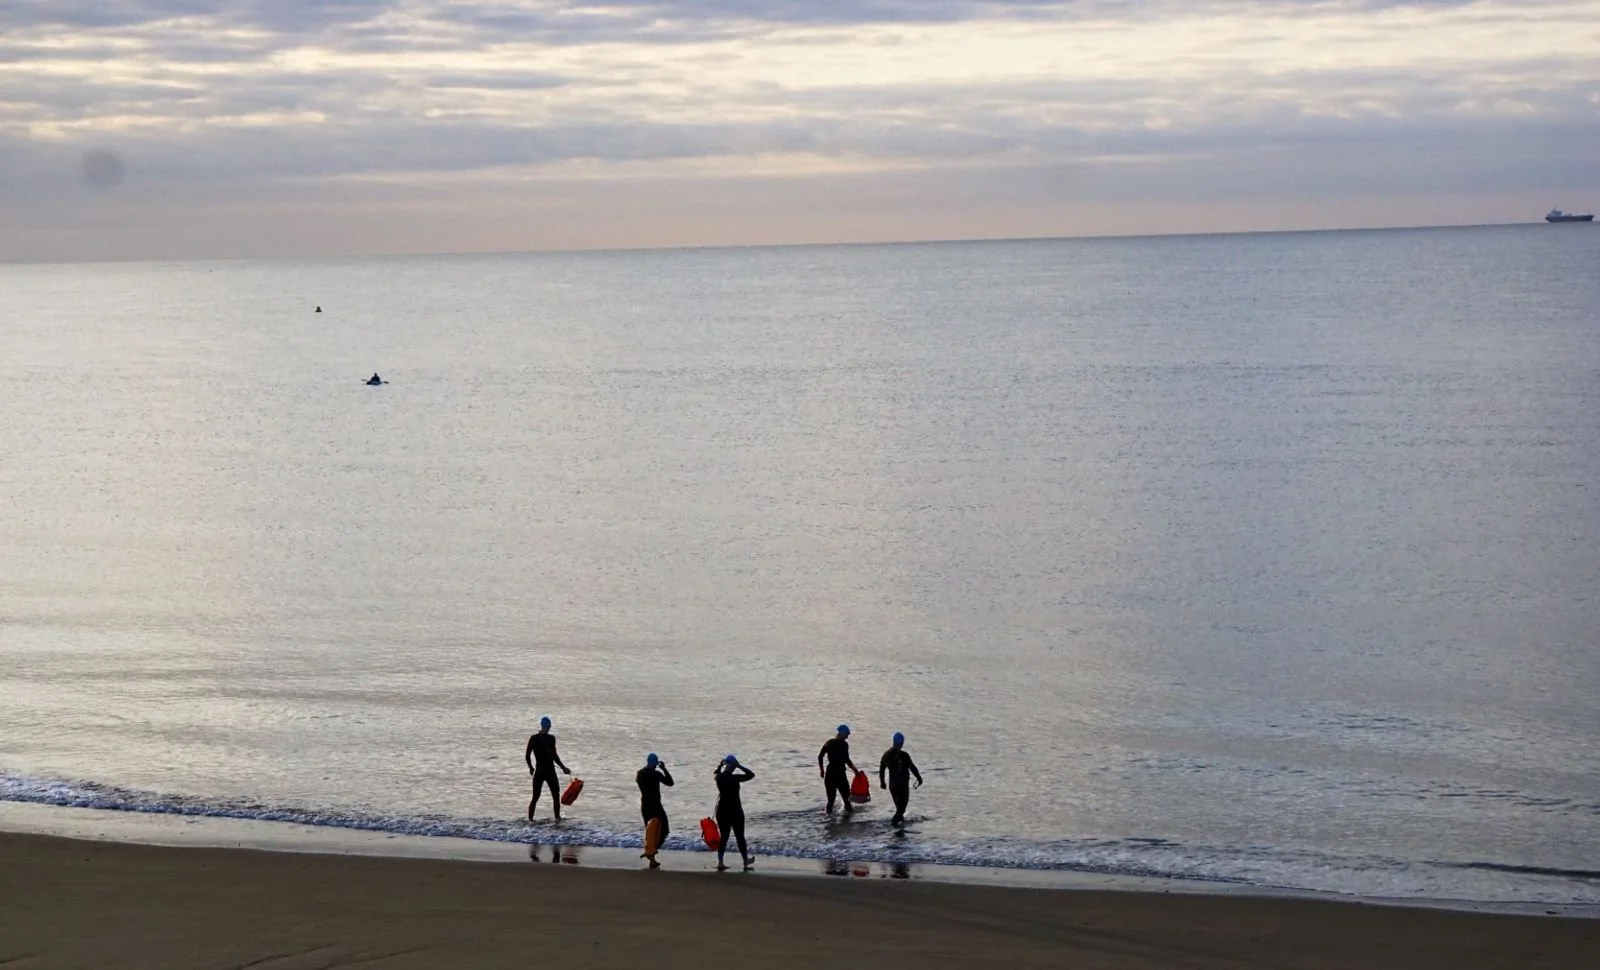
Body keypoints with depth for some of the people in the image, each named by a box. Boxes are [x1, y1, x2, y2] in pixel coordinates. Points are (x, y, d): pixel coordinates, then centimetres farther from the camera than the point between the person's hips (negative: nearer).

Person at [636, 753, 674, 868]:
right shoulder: (656, 774, -13)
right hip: (655, 806, -7)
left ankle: (652, 860, 9)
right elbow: (670, 783, -6)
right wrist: (664, 769, 1)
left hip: (644, 805, 7)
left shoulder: (640, 773, 6)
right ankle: (651, 852, -18)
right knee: (663, 831, -1)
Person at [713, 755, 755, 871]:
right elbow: (751, 774, -13)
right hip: (735, 810, -5)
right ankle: (746, 861, 21)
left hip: (722, 810, 5)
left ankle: (720, 862, 2)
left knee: (723, 836, 10)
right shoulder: (734, 778, -18)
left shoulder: (719, 777, -1)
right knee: (740, 836, 8)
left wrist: (720, 765, 14)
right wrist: (739, 766, -9)